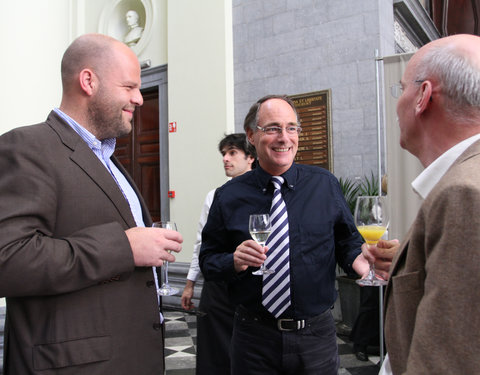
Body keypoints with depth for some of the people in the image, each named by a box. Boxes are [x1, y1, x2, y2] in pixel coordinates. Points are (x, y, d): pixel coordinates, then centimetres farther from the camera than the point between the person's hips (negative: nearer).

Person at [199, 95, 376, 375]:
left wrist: (363, 262, -16)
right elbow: (208, 261, 1)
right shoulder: (228, 197, -4)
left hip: (317, 334, 1)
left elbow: (347, 242, 5)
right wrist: (234, 261, -19)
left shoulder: (326, 185, -1)